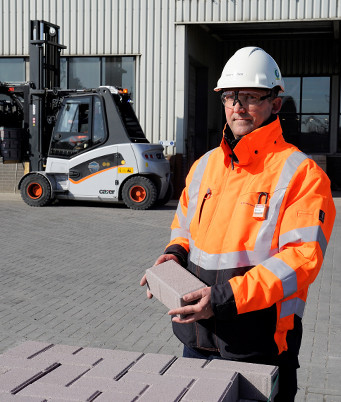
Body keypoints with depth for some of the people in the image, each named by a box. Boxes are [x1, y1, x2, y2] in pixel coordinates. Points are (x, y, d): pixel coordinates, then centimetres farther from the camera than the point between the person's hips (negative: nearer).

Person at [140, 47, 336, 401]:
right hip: (197, 337, 6)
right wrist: (174, 255, -1)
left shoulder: (300, 173, -11)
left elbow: (302, 257, -20)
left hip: (258, 347, -6)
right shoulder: (204, 165, 10)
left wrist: (225, 298, -26)